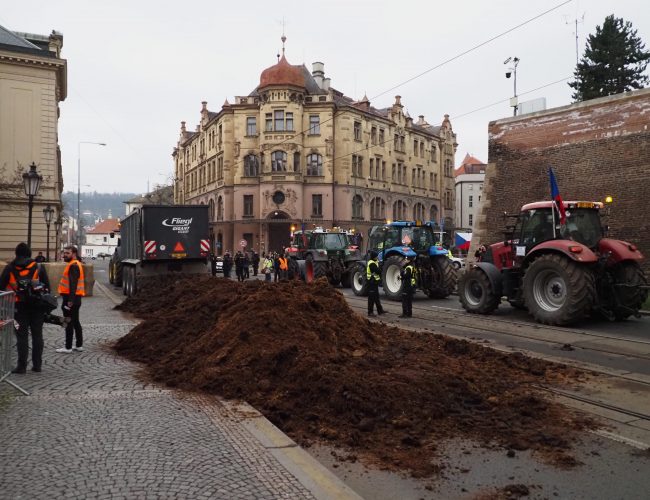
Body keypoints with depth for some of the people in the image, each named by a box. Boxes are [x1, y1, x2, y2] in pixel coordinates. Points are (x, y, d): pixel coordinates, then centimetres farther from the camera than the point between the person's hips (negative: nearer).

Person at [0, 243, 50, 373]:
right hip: (37, 306, 1)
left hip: (19, 306, -1)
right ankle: (37, 364, 13)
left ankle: (22, 366, 1)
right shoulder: (39, 267, 2)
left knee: (22, 336, 3)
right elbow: (47, 287, 2)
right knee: (37, 335, 9)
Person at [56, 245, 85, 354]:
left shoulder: (73, 266, -15)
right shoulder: (76, 264, 17)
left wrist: (70, 300, -27)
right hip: (75, 298, 11)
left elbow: (73, 284, -23)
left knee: (69, 323, -5)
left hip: (70, 298, -11)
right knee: (75, 322, 15)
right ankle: (79, 345, 21)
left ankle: (68, 347, 0)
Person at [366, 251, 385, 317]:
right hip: (372, 282, -11)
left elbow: (377, 270, 12)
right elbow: (378, 271, -25)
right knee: (371, 297, -5)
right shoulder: (372, 264, -19)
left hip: (374, 282, 11)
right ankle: (370, 312, 0)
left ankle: (380, 310, 26)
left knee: (376, 297, 17)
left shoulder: (374, 262, 14)